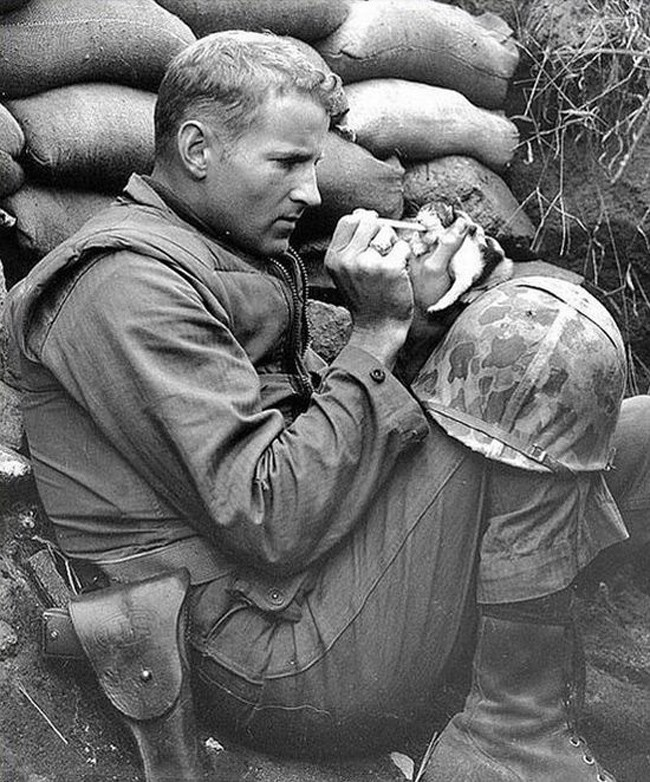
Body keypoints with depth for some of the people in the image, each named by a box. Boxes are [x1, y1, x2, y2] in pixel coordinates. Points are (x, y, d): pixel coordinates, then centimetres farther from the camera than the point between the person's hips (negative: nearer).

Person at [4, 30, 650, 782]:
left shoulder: (221, 254, 18)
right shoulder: (127, 282, -14)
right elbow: (270, 523, -22)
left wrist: (412, 314, -1)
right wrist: (376, 332, -15)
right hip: (266, 648, -9)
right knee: (558, 347, -17)